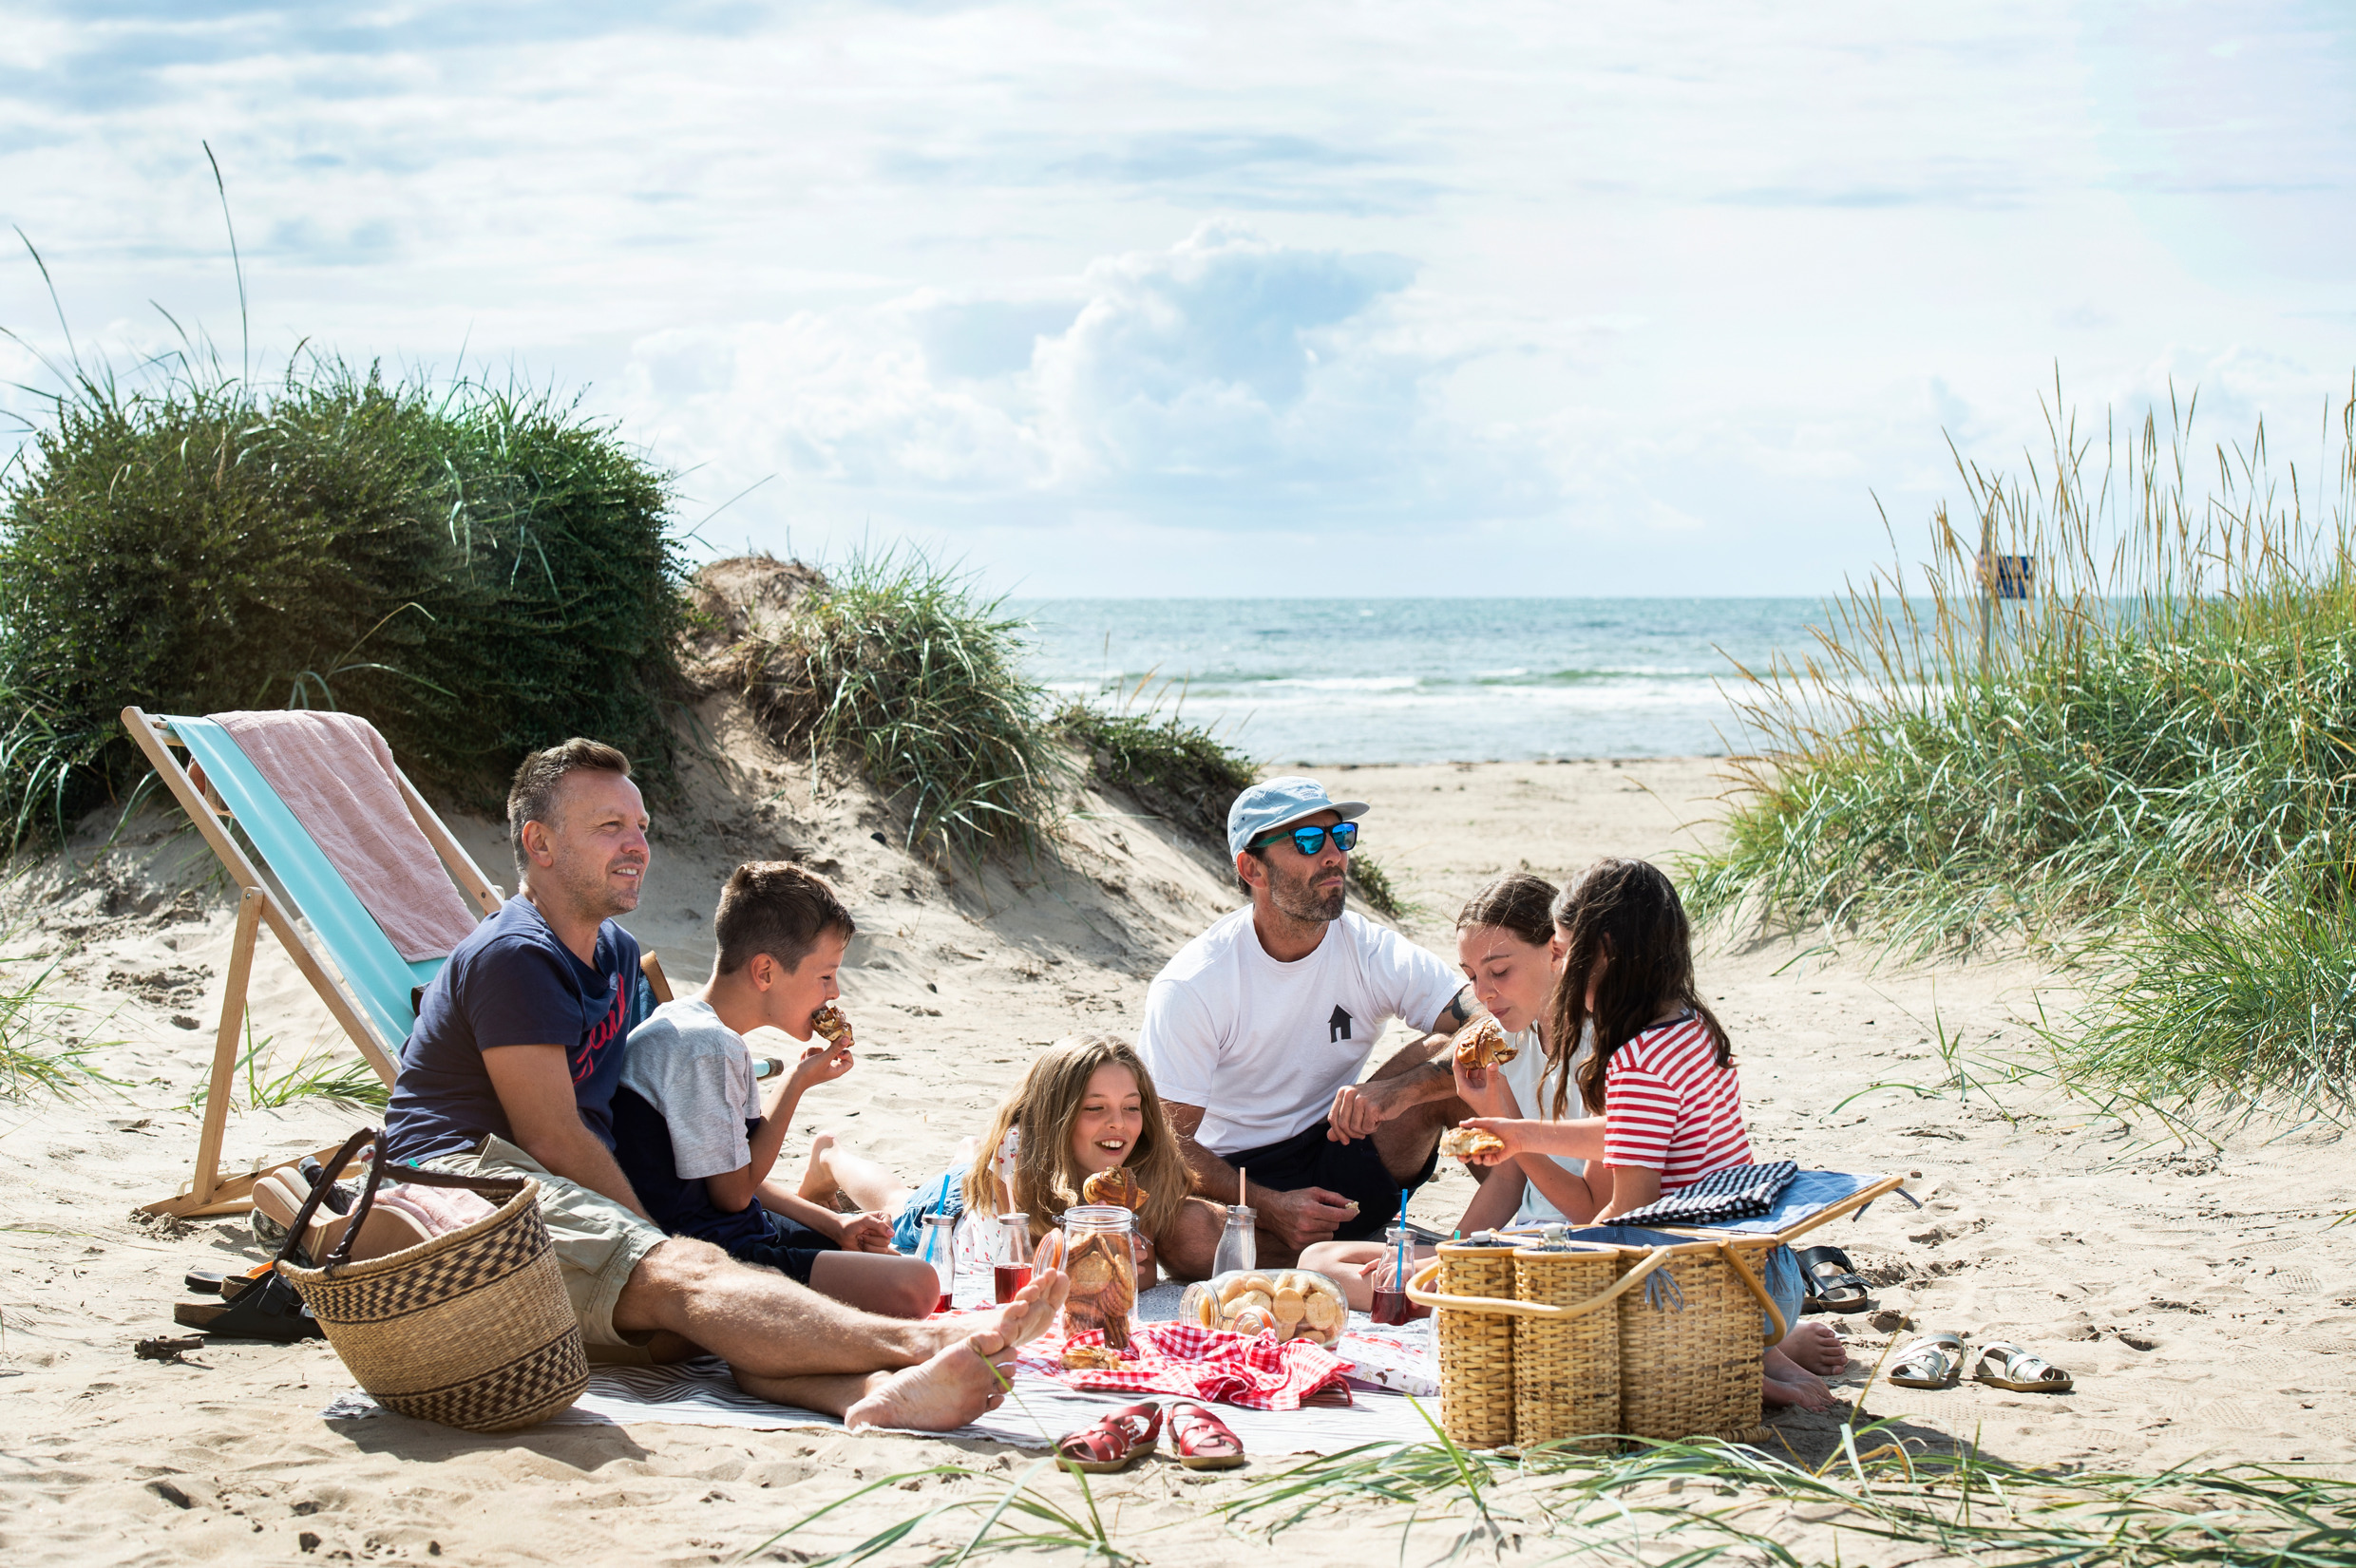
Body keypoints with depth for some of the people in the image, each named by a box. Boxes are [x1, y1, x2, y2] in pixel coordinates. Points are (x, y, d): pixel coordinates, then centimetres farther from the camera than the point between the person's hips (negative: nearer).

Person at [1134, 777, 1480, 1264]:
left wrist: (1398, 1091, -34)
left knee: (1453, 1053, -21)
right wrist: (1270, 1207, -29)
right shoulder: (1189, 985, -13)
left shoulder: (1374, 954, -6)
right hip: (1238, 1182, -2)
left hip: (1343, 1160, 2)